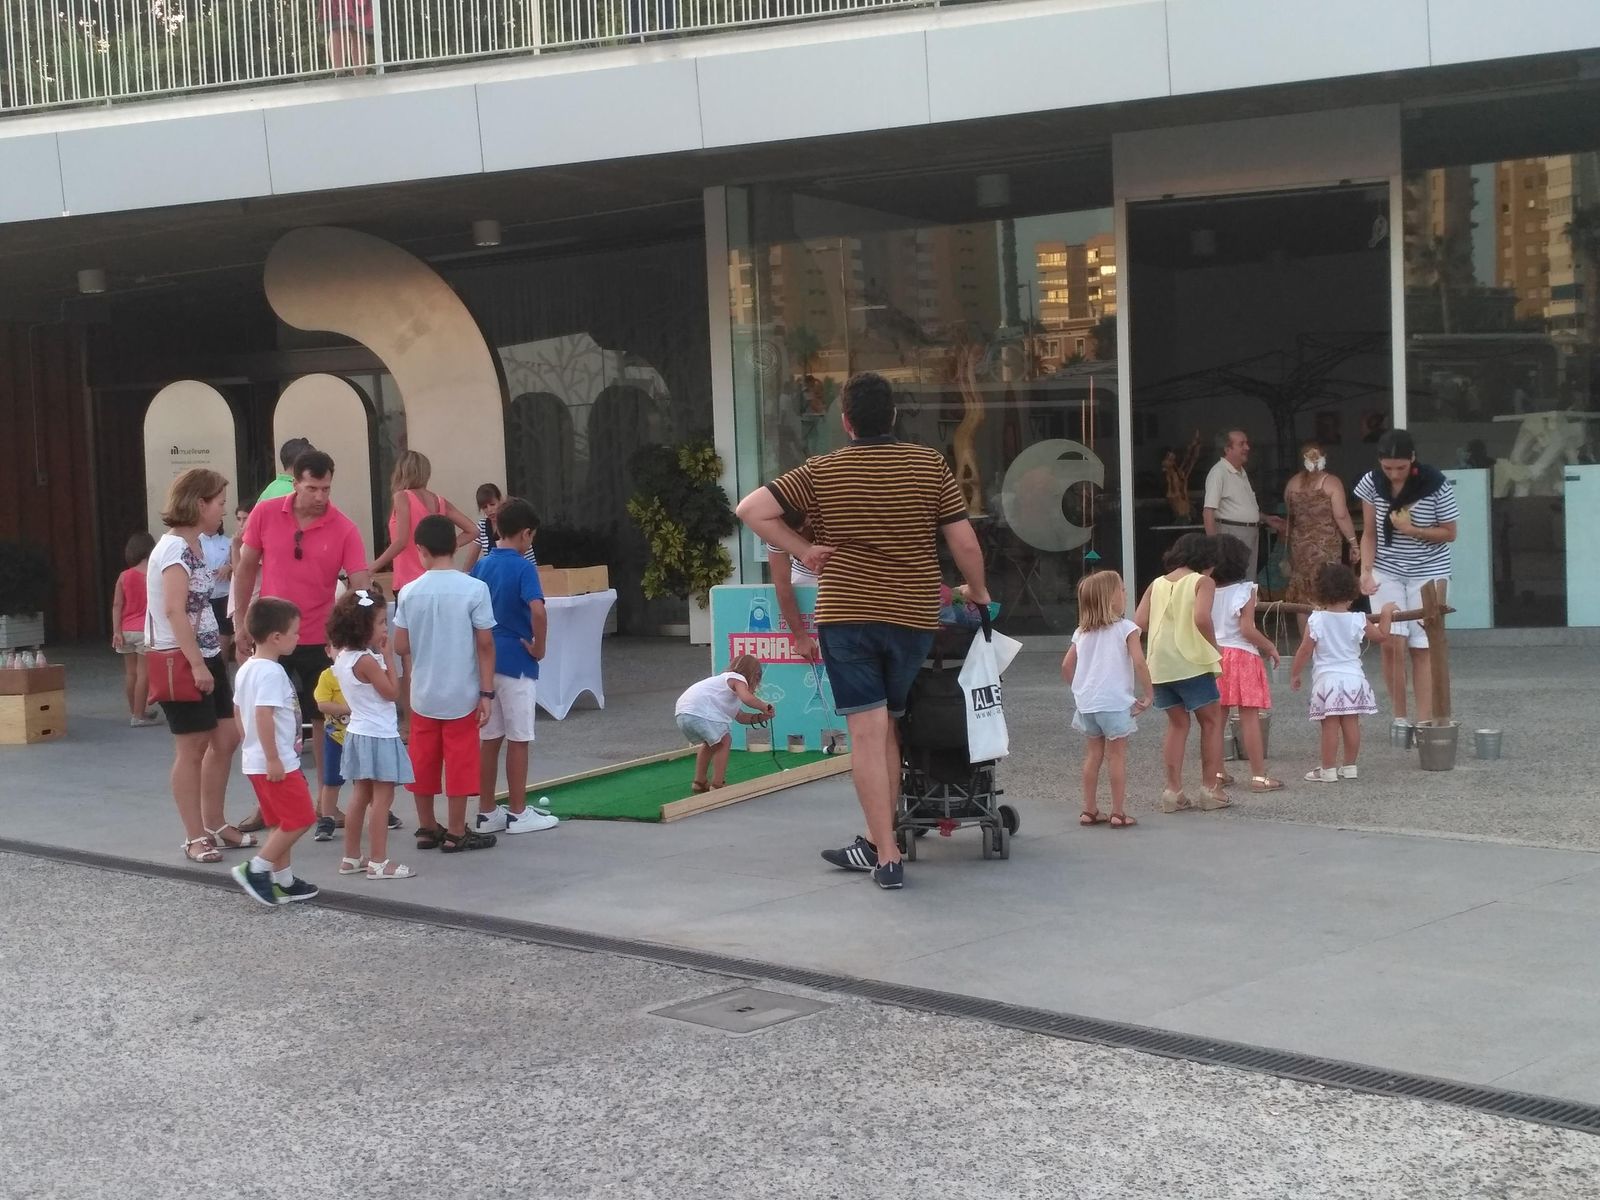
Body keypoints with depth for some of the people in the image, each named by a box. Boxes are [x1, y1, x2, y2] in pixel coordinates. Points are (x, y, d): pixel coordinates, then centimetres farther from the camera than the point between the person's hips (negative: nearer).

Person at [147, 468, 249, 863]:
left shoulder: (193, 546, 14)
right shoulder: (175, 548, -16)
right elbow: (175, 610, -24)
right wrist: (196, 664, -26)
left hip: (207, 656, 10)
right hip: (182, 661, -10)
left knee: (226, 738, 11)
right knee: (192, 747, -3)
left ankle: (214, 826, 23)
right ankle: (195, 837, 5)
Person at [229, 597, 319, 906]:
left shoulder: (247, 669, 11)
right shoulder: (271, 673, -20)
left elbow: (238, 713, 19)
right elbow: (263, 716, -27)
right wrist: (273, 759, -24)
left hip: (256, 761, 10)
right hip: (276, 763, -10)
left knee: (282, 823, 17)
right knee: (300, 819, -3)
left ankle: (282, 880, 22)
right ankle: (255, 869, -3)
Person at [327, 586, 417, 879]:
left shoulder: (343, 657, 7)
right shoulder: (366, 660, -20)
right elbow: (392, 691, -14)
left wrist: (380, 655, 7)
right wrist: (388, 657, -9)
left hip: (359, 733, 9)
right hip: (379, 736, -9)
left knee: (360, 796, 15)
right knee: (382, 798, -5)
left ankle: (351, 858, 20)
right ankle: (378, 862, -3)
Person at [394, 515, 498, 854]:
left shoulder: (410, 592, -4)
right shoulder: (474, 589, -12)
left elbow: (400, 646, 0)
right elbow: (485, 645, -11)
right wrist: (487, 693, -5)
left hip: (422, 694, 3)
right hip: (461, 695, -3)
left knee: (423, 762, 13)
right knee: (460, 762, 5)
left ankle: (427, 828, 22)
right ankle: (455, 833, 10)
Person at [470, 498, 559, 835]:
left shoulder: (481, 566, 6)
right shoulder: (523, 568, -13)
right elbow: (537, 610, -27)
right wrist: (539, 646, -13)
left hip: (486, 661, 6)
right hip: (516, 663, -6)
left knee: (488, 738, 11)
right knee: (518, 740, 3)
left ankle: (487, 812, 16)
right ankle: (518, 813, 8)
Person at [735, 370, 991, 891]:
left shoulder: (822, 472, 1)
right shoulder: (929, 465, 1)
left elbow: (751, 509, -4)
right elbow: (965, 543, 0)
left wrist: (803, 549, 3)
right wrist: (977, 592, 17)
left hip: (845, 614, -2)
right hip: (913, 615, 2)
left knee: (867, 732, -4)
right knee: (887, 729, 14)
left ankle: (887, 856, -7)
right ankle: (875, 843, 21)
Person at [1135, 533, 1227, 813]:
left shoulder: (1157, 584, 13)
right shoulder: (1202, 582, -2)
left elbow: (1139, 623, 2)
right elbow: (1201, 618, -20)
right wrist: (1214, 647, -6)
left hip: (1159, 664, 5)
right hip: (1191, 662, -5)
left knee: (1177, 723, 17)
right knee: (1212, 720, 10)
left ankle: (1173, 791, 11)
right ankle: (1209, 788, 8)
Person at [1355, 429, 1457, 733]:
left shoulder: (1436, 486, -14)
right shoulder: (1372, 483, -6)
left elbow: (1449, 533, -6)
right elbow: (1369, 534, 1)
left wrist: (1411, 530, -20)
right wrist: (1366, 570, -12)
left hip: (1428, 572, -2)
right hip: (1386, 571, 2)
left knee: (1422, 646, -3)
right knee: (1392, 641, -10)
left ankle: (1424, 720, 1)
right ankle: (1399, 717, 0)